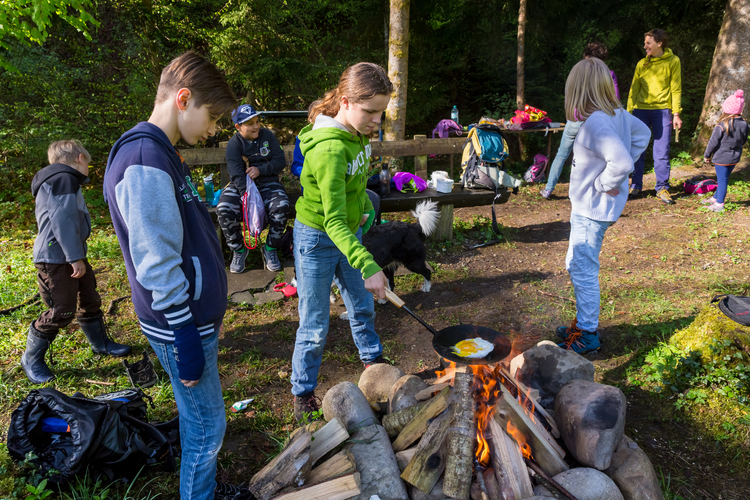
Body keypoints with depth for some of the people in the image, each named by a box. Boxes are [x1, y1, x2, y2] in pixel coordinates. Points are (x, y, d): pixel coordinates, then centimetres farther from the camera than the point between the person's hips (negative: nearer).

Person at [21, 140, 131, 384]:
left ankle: (101, 343, 34)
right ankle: (31, 359, 14)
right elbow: (62, 220, -24)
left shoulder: (67, 181, 18)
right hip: (56, 259, -10)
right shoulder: (63, 179, -16)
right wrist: (76, 257, -23)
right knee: (62, 312, -4)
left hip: (72, 256, 11)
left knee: (90, 300, 18)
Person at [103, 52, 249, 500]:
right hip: (183, 327, -10)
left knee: (201, 420, 23)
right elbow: (158, 269, -24)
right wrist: (186, 342, -19)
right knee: (207, 427, 7)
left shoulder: (161, 153, 11)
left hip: (196, 315, 10)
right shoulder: (144, 163, -22)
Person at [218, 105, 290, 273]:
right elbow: (237, 175, -16)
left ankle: (270, 249, -8)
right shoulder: (234, 143, -6)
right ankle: (238, 250, -4)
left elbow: (280, 161, 0)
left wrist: (260, 170, -16)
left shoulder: (267, 135, 3)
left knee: (282, 206, -31)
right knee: (224, 209, -29)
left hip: (267, 184, 1)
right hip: (241, 186, -1)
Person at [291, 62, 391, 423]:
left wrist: (364, 206, 13)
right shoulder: (329, 150, -32)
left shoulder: (356, 134, -4)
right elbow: (333, 221, -37)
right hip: (317, 240, -8)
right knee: (315, 326, 4)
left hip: (349, 231, 8)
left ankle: (372, 359, 48)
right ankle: (302, 394, 26)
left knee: (362, 306, 23)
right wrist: (368, 266, -44)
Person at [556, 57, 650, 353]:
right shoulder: (618, 114, 4)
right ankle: (584, 323, 34)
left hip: (592, 209, -10)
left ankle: (587, 335, 16)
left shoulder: (596, 123, -25)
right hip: (589, 207, 10)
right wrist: (617, 172, 14)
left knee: (583, 271, 2)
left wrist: (603, 184, -18)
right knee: (576, 266, 20)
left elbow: (621, 163, -36)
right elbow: (642, 134, 21)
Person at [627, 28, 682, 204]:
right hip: (641, 110, 2)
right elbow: (634, 89, 9)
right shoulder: (642, 63, 9)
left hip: (662, 110, -2)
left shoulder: (673, 61, 3)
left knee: (662, 152, -1)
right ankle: (636, 186, 14)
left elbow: (676, 89, 1)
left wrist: (676, 114, -5)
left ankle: (662, 188, 7)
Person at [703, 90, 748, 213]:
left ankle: (719, 204, 5)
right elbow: (744, 141, 12)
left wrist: (707, 155, 0)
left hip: (721, 157, -6)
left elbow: (713, 142, -12)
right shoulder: (744, 124, 0)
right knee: (724, 179, 18)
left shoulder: (722, 126, -19)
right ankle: (716, 198, 33)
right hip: (735, 158, 6)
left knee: (722, 180, -1)